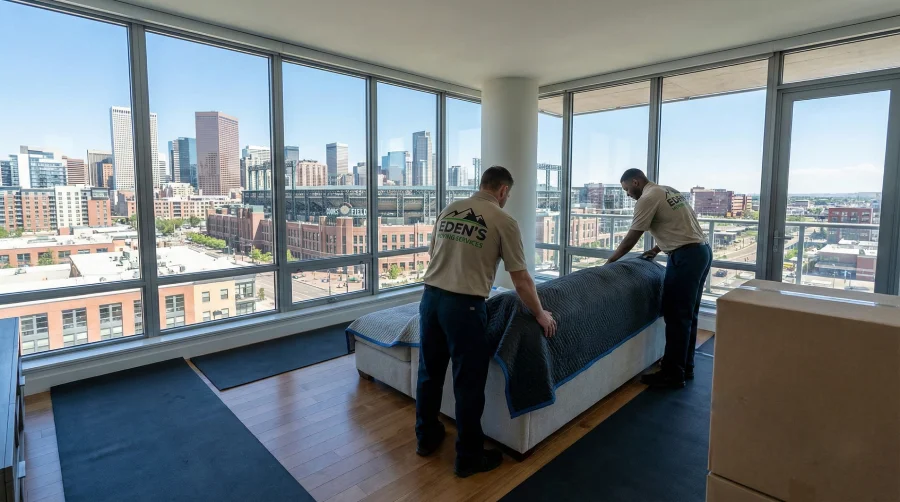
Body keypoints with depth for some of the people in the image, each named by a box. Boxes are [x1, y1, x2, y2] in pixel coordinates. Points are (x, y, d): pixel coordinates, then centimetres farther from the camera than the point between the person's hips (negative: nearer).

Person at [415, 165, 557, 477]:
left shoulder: (448, 211, 12)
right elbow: (521, 280, -4)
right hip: (465, 306, -6)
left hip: (430, 297, 6)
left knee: (429, 372, 20)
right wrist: (541, 314, 11)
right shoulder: (503, 221, -4)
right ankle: (469, 457, 25)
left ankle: (426, 437, 39)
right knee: (468, 383, 9)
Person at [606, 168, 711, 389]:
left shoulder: (647, 198, -11)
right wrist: (658, 248, 25)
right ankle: (686, 368, 25)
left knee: (676, 316, -4)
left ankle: (672, 375, 3)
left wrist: (610, 261, 0)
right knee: (689, 315, 15)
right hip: (702, 251, 10)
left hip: (686, 256, -10)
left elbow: (632, 238, -10)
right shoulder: (668, 191, 19)